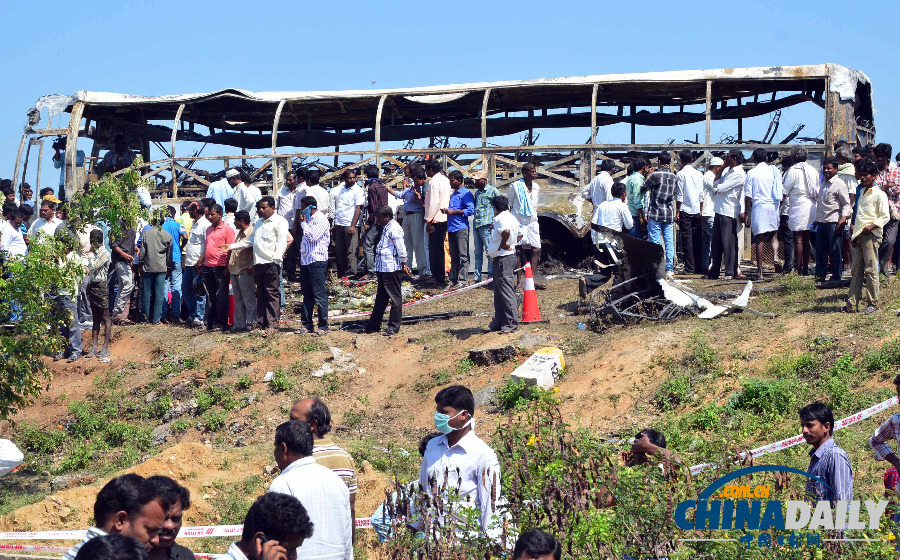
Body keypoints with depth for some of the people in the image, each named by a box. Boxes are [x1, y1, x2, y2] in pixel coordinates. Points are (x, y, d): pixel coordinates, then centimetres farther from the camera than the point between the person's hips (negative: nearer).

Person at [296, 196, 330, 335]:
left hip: (317, 260, -9)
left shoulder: (320, 219, -9)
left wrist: (303, 223, -11)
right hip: (305, 260, 9)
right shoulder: (309, 219, 18)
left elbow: (312, 236, -20)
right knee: (307, 294, 11)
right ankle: (307, 324, 16)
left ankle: (323, 326, -4)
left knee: (319, 295, -6)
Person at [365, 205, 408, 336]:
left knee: (395, 297, -1)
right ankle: (374, 325, 24)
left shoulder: (394, 229, -16)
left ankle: (393, 327, 4)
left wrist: (403, 265, -13)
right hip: (383, 269, 11)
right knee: (381, 297, 16)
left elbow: (401, 249, -18)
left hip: (392, 269, -11)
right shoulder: (386, 228, 16)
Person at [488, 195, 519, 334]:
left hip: (503, 258, -10)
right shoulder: (512, 218, 15)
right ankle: (499, 322, 21)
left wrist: (503, 244, -19)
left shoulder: (500, 218, -15)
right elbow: (519, 235, 27)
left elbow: (506, 231, -36)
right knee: (498, 291, 15)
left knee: (505, 290, -9)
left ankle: (511, 323, -9)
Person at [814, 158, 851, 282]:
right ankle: (820, 275, 16)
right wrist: (817, 220, 25)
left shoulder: (840, 184, -7)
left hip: (834, 222, -8)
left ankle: (836, 277, 3)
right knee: (820, 249, 9)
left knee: (835, 250, -3)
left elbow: (846, 204, -10)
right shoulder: (824, 183, 18)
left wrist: (843, 218, -24)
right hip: (822, 222, 8)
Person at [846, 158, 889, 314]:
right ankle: (852, 304, 7)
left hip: (871, 236, -8)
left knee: (871, 270, -6)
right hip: (859, 236, 8)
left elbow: (885, 217, -9)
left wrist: (872, 226, -23)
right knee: (856, 270, 6)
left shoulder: (879, 194, -5)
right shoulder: (862, 193, 20)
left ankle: (873, 304, 0)